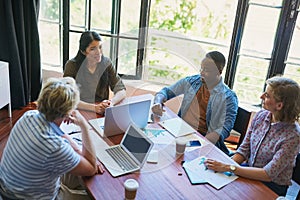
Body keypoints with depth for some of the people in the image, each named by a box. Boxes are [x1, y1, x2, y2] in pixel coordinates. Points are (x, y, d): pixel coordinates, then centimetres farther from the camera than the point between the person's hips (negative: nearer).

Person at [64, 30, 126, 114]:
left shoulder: (106, 63, 1)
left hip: (102, 113, 2)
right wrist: (94, 107, -29)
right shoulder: (72, 65, -8)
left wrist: (111, 102, -22)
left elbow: (121, 90, 0)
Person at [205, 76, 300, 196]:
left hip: (272, 187, -5)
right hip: (249, 171, 5)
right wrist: (225, 165, -15)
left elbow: (268, 175, -25)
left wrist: (229, 168, -27)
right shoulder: (261, 115, -6)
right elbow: (244, 150, 1)